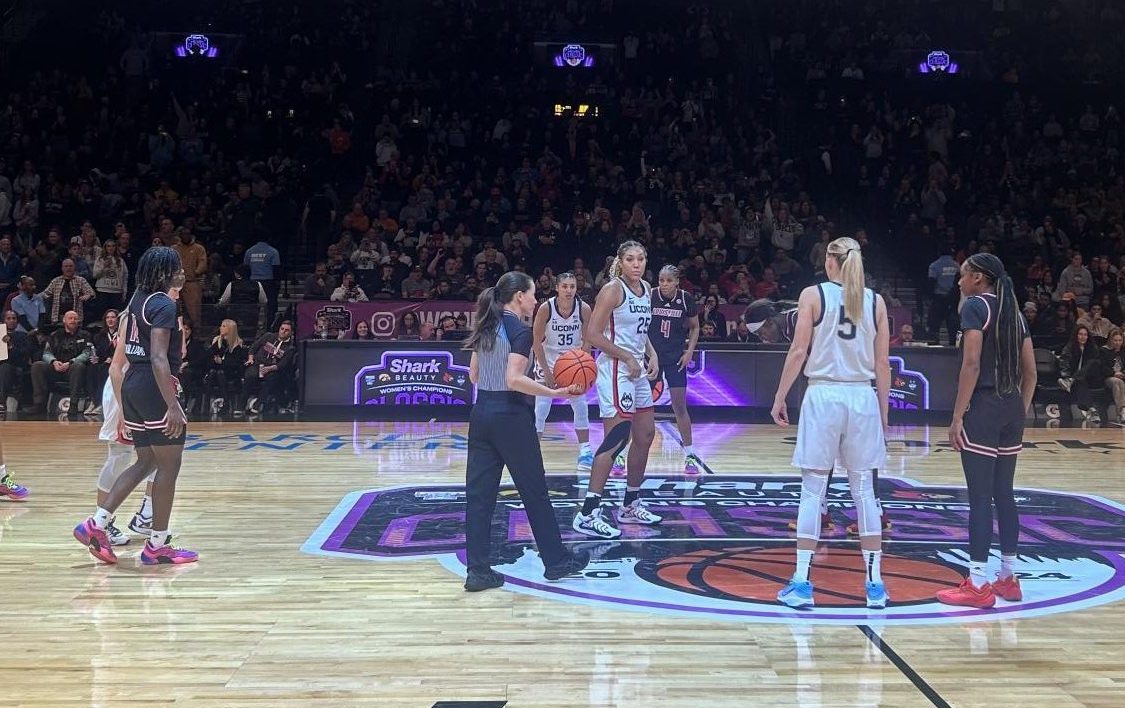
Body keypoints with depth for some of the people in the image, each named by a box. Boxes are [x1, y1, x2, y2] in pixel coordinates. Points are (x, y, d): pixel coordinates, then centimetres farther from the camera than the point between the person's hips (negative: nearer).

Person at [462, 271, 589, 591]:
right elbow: (514, 380, -21)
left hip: (481, 414, 7)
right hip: (511, 417, -7)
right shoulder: (520, 330, -12)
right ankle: (556, 560, 19)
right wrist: (555, 392, -18)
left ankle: (478, 570, 6)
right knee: (534, 491, 6)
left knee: (479, 493, 5)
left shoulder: (486, 328, 11)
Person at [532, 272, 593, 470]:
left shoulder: (584, 309, -16)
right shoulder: (545, 308, -21)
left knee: (580, 405, -1)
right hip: (548, 360, -2)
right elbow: (537, 342, -14)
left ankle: (585, 451, 8)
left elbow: (586, 341, -5)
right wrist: (546, 371, -16)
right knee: (541, 407, -7)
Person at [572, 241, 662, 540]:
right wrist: (627, 357, -16)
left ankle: (630, 506, 26)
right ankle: (587, 514, -10)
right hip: (615, 370, -9)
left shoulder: (646, 289, 11)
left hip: (636, 371, 9)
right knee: (616, 440, -13)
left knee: (645, 435, 14)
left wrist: (651, 354, 7)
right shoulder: (613, 290, -13)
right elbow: (593, 334, -17)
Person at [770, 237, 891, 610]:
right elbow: (882, 362, 6)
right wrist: (884, 411, 14)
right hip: (863, 398, 3)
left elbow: (798, 351, -6)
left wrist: (780, 397, 1)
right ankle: (874, 584, 14)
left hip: (823, 396, -2)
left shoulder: (813, 295, -1)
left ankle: (801, 584, 4)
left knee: (812, 490, 3)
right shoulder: (875, 301, 7)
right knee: (864, 490, 10)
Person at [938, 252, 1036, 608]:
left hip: (983, 406, -7)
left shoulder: (975, 306, -7)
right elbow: (1030, 371, 13)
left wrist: (958, 416, -15)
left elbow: (971, 364, -16)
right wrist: (1021, 412, 19)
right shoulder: (1014, 311, 15)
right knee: (1004, 493, 13)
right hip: (1012, 408, 8)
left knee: (980, 496, -5)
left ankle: (978, 585, -2)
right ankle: (1008, 578, 20)